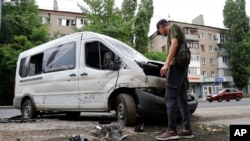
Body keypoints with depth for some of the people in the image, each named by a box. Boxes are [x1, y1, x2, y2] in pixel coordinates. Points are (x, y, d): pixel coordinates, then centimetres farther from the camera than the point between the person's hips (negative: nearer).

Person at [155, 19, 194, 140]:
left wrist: (166, 64, -21)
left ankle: (172, 130, -15)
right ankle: (187, 129, 6)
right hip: (182, 66, 10)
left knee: (170, 98, -12)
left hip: (176, 65, -9)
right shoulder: (178, 31, 30)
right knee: (182, 99, 6)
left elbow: (174, 44, -13)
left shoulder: (172, 27, 4)